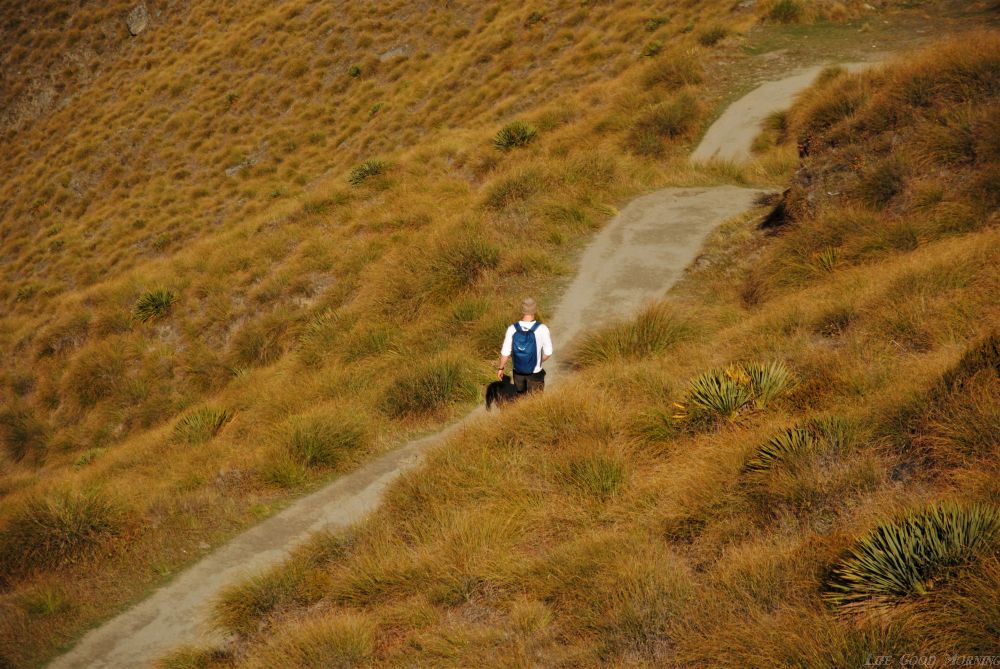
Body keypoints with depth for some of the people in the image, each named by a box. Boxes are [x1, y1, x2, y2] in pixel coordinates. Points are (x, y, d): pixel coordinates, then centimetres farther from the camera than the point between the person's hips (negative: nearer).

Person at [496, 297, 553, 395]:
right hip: (535, 373, -2)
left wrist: (500, 368, 8)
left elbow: (505, 353, -9)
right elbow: (548, 353, -10)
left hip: (518, 372, 2)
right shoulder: (542, 329, -18)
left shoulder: (512, 329, -14)